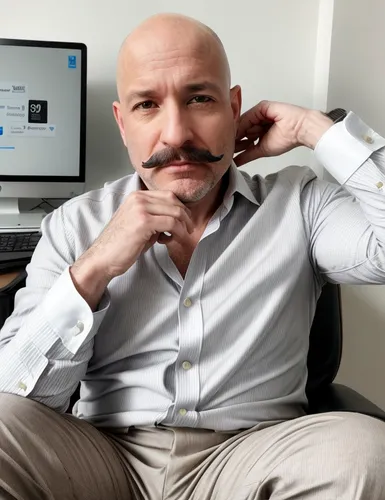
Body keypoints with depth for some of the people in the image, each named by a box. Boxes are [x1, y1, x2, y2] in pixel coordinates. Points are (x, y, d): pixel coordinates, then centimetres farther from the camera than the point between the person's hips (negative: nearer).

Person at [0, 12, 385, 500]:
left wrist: (313, 129, -8)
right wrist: (92, 271, -16)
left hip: (250, 456, 1)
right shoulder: (75, 225, 2)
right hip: (106, 456, 1)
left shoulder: (298, 204, 1)